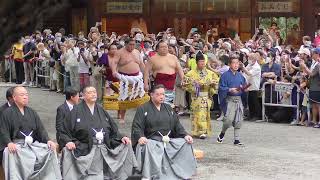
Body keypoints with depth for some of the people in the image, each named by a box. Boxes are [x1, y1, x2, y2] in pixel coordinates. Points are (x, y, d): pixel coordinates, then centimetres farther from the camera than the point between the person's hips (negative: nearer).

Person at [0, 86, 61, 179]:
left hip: (33, 143, 4)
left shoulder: (32, 112, 21)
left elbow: (41, 129, 15)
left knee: (50, 150, -21)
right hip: (16, 144, -4)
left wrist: (48, 140, -5)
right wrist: (9, 143, -22)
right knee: (10, 153, -37)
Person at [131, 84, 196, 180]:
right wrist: (140, 137, -25)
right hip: (151, 140, -5)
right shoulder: (143, 109, 6)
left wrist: (185, 135, 1)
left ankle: (183, 172, -14)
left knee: (186, 143, -16)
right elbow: (136, 126, -4)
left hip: (169, 140, 5)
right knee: (148, 147, -38)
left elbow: (177, 125, 19)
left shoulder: (168, 108, 22)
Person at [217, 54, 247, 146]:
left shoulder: (240, 76, 12)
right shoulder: (225, 75, -5)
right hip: (229, 100, -5)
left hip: (239, 99, 5)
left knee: (238, 121, 5)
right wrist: (230, 90, -21)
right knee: (228, 119, -13)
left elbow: (244, 86, 20)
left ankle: (236, 139, 12)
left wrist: (244, 88, -2)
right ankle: (222, 133, 14)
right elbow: (221, 88, -8)